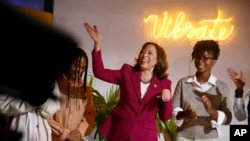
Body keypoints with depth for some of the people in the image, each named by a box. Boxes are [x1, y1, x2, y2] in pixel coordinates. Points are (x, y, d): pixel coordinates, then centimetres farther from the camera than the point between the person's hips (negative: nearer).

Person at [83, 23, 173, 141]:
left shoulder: (164, 83, 3)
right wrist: (98, 44, -11)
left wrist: (167, 99, -16)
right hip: (119, 131, 1)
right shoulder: (127, 72, 6)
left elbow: (165, 117, 4)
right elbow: (100, 72, -4)